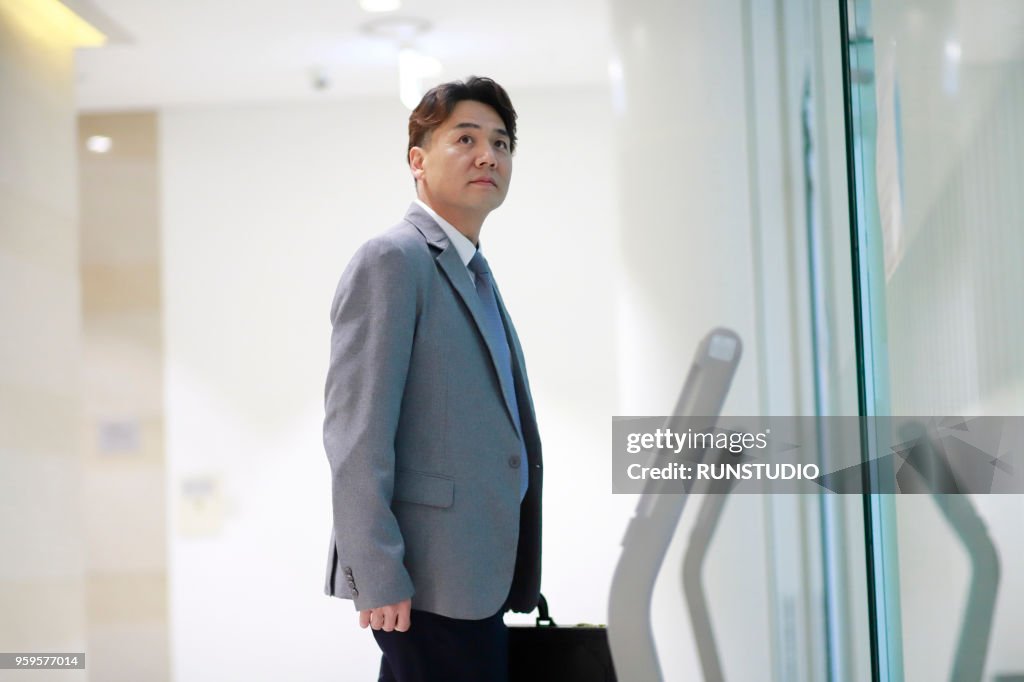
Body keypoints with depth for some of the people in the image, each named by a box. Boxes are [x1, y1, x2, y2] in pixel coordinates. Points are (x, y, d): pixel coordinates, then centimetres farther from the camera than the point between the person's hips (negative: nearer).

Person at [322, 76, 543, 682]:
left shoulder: (475, 274, 20)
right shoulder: (392, 260, -8)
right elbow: (355, 429, -16)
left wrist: (520, 579, 16)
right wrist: (377, 575, -21)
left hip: (480, 576, 9)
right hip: (429, 580, -9)